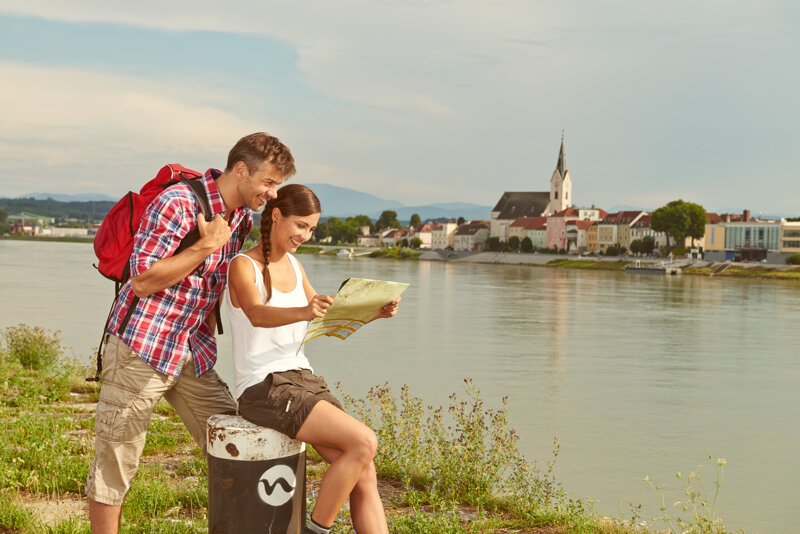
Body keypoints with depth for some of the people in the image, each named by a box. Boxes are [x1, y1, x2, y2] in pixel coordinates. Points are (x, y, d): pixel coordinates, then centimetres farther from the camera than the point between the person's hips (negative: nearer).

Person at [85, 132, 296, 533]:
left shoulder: (242, 218, 8)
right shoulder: (178, 203, -17)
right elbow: (142, 281, -21)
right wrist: (206, 244, -20)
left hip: (194, 352, 8)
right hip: (141, 347, -7)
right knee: (115, 462, 1)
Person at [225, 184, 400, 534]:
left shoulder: (293, 265, 15)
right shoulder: (243, 266, -9)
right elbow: (257, 315, -30)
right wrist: (304, 312, -51)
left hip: (304, 383, 8)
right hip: (264, 389, -7)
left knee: (365, 476, -8)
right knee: (364, 443, -23)